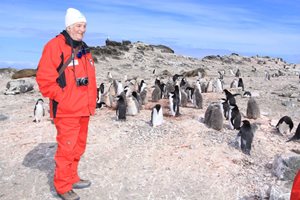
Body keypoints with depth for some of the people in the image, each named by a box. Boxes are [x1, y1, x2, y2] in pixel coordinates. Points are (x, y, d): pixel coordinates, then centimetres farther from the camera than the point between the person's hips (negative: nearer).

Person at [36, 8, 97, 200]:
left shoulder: (85, 50, 15)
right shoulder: (55, 46, -9)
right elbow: (44, 78, -16)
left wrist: (91, 103, 13)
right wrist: (63, 98, -14)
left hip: (84, 110, 8)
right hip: (66, 111, -8)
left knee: (78, 146, 16)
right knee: (67, 148, -2)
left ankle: (72, 178, 32)